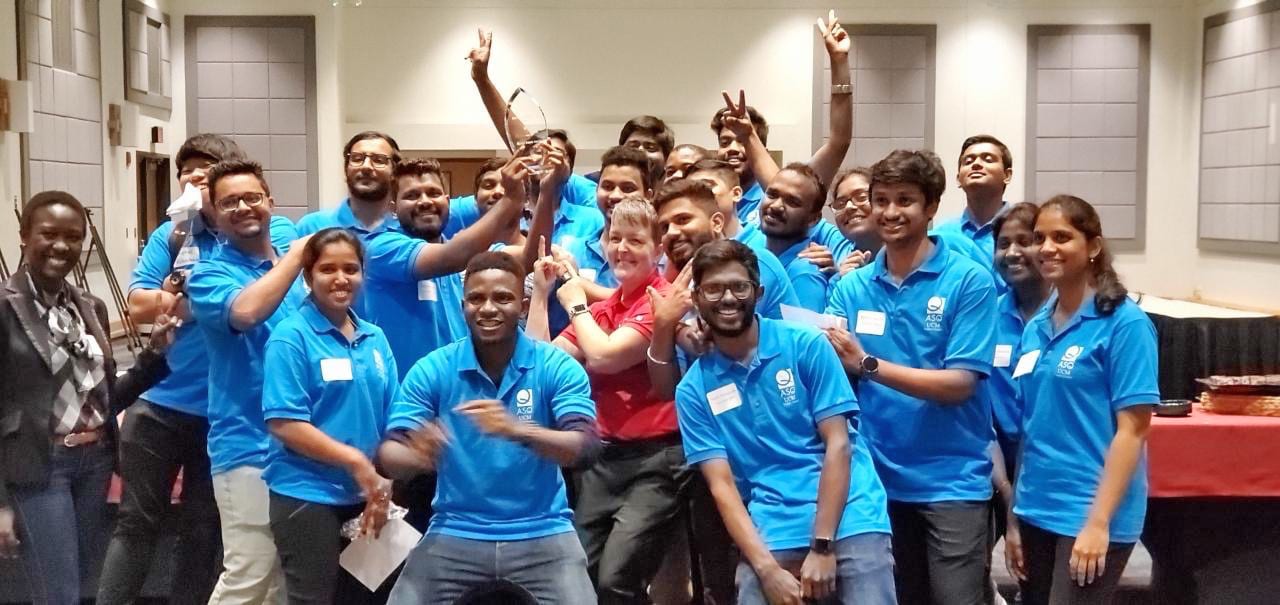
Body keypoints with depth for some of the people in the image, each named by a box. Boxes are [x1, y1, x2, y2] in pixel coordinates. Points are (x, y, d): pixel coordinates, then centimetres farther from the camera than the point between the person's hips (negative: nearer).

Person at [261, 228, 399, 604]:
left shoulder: (375, 339, 7)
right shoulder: (291, 337, -10)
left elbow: (390, 421, 10)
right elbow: (283, 423, -16)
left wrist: (383, 482, -2)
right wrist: (355, 461, -18)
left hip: (363, 497, 6)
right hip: (307, 496, -6)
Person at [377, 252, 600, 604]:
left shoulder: (558, 367, -4)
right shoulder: (431, 370, -1)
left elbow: (585, 449, -16)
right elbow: (389, 455, -6)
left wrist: (517, 430, -35)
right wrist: (417, 456, -30)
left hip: (542, 533, -1)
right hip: (455, 532, 1)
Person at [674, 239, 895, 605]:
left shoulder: (807, 346, 0)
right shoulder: (693, 390, 5)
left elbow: (839, 445, -4)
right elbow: (721, 485, 0)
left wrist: (822, 546, -11)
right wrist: (767, 569, -12)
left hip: (849, 518, -1)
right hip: (773, 532, 1)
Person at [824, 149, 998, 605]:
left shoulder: (969, 281, -8)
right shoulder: (851, 287, 4)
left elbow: (959, 384, -15)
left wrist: (868, 365, -23)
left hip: (951, 480, -4)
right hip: (879, 476, 4)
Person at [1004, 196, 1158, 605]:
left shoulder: (1124, 323, -9)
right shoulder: (1035, 328, 8)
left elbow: (1132, 430, -13)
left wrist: (1099, 522, -17)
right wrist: (1014, 519, 10)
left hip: (1089, 515, -6)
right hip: (1036, 511, 6)